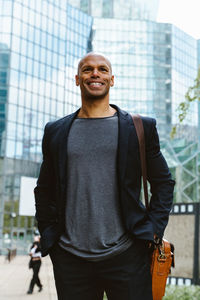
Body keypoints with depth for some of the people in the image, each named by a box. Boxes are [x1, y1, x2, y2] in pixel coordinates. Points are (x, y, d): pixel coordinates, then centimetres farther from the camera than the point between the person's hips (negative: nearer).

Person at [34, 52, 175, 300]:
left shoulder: (141, 127, 5)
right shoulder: (55, 131, 10)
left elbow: (163, 182, 8)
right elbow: (44, 189, 15)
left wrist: (154, 229, -2)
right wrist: (48, 235, 6)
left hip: (126, 255, -1)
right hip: (70, 258, 2)